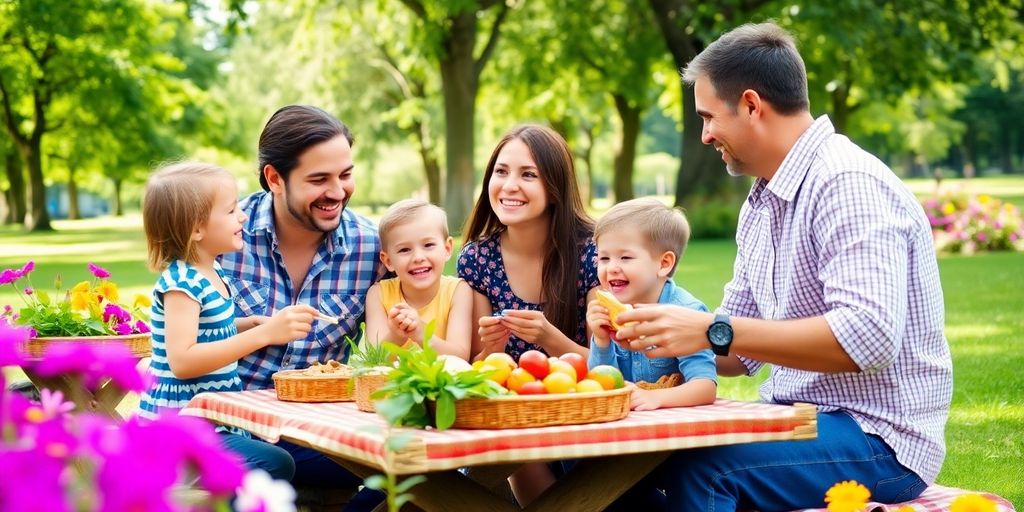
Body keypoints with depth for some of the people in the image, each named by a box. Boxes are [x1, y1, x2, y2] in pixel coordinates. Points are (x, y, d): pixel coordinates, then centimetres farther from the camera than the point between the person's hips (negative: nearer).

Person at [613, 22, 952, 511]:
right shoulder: (761, 203, 13)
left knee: (699, 461, -29)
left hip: (877, 437, -9)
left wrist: (713, 331, -28)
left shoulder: (848, 183, -16)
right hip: (797, 417, 9)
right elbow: (743, 352, 18)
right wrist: (652, 338, 1)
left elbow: (868, 338, -28)